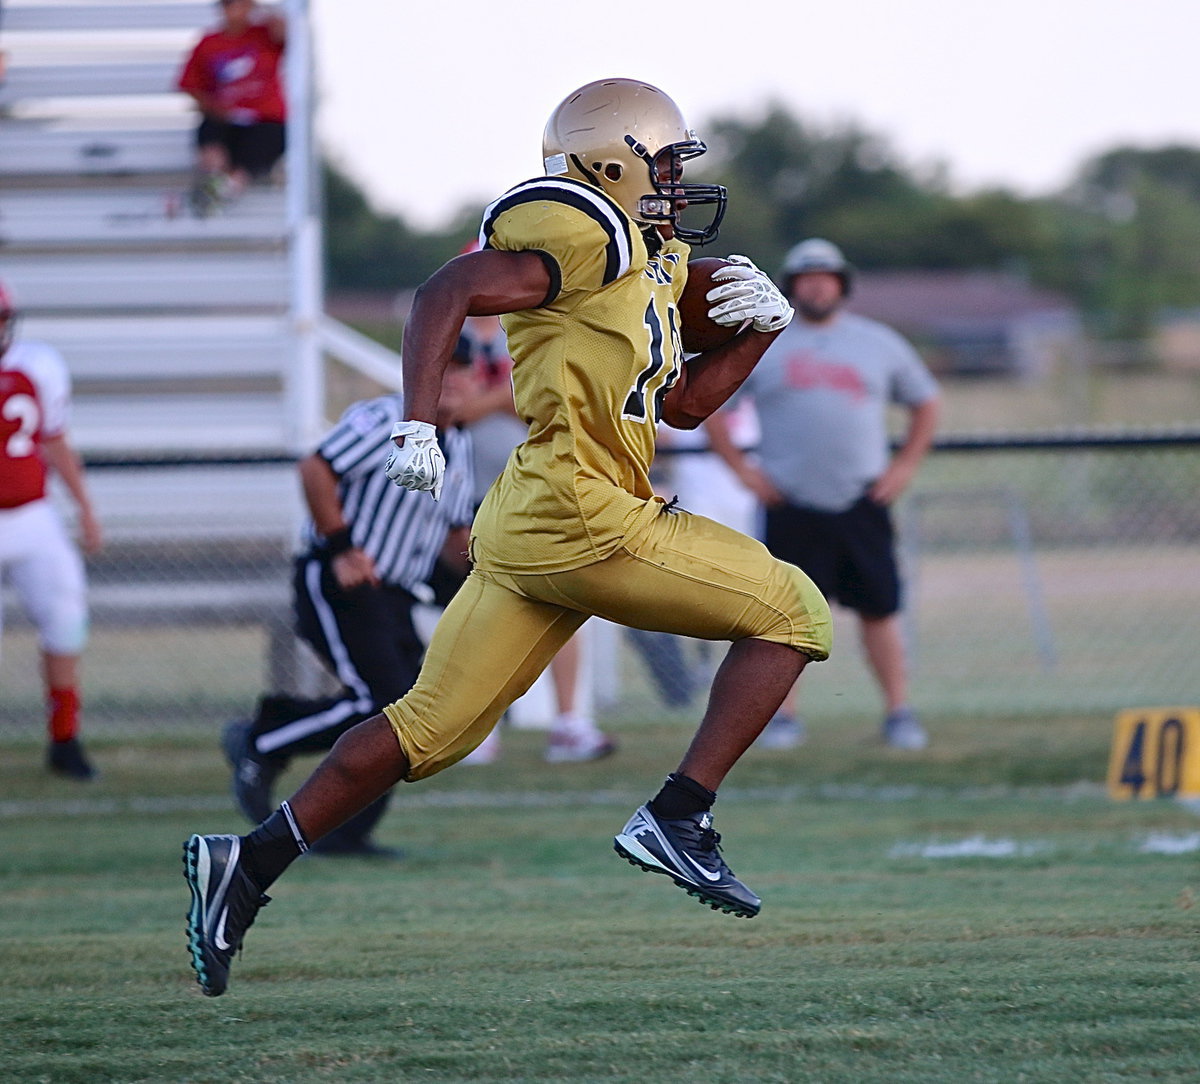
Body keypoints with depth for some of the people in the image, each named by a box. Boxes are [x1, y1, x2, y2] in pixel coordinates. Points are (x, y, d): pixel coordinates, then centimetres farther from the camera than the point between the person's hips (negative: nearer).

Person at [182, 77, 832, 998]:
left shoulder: (650, 265, 21)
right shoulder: (585, 239, -10)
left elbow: (683, 404, 28)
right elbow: (444, 295, -18)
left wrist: (758, 331, 14)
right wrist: (419, 426, -28)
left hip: (529, 529, 10)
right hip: (582, 520, -10)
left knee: (431, 728, 11)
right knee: (791, 612, 1)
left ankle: (248, 864, 9)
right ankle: (678, 818, -4)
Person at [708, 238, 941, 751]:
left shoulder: (879, 343, 11)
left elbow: (925, 401, 20)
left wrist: (905, 464, 8)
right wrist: (741, 468, 1)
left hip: (863, 500, 1)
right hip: (791, 505, -1)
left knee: (879, 608, -1)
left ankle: (899, 711, 5)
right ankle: (784, 715, 6)